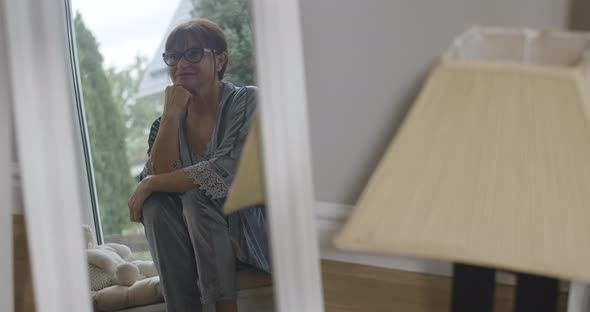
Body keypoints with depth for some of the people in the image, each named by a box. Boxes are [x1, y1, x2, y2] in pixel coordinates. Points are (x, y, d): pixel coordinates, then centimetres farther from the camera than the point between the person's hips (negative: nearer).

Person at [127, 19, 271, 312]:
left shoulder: (247, 102, -8)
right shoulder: (166, 123, 6)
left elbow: (226, 172, -21)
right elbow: (157, 176, -10)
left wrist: (152, 184, -15)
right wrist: (171, 114, -15)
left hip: (255, 231, -4)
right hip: (201, 247, 4)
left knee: (197, 195, -28)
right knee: (155, 203, -21)